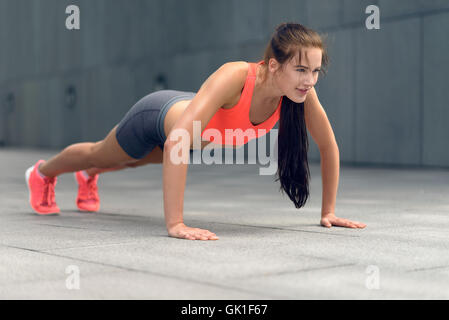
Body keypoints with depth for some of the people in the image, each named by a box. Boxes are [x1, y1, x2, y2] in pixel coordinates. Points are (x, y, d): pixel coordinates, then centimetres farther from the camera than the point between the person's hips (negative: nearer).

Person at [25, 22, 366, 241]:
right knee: (99, 154, 25)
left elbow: (329, 146, -16)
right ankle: (42, 172, 59)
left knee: (142, 160, 37)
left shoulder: (302, 89, -32)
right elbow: (176, 143, -54)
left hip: (195, 122, 6)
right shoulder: (234, 78, -48)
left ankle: (89, 176, 71)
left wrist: (329, 211, -13)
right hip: (158, 115, -6)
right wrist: (175, 223, -56)